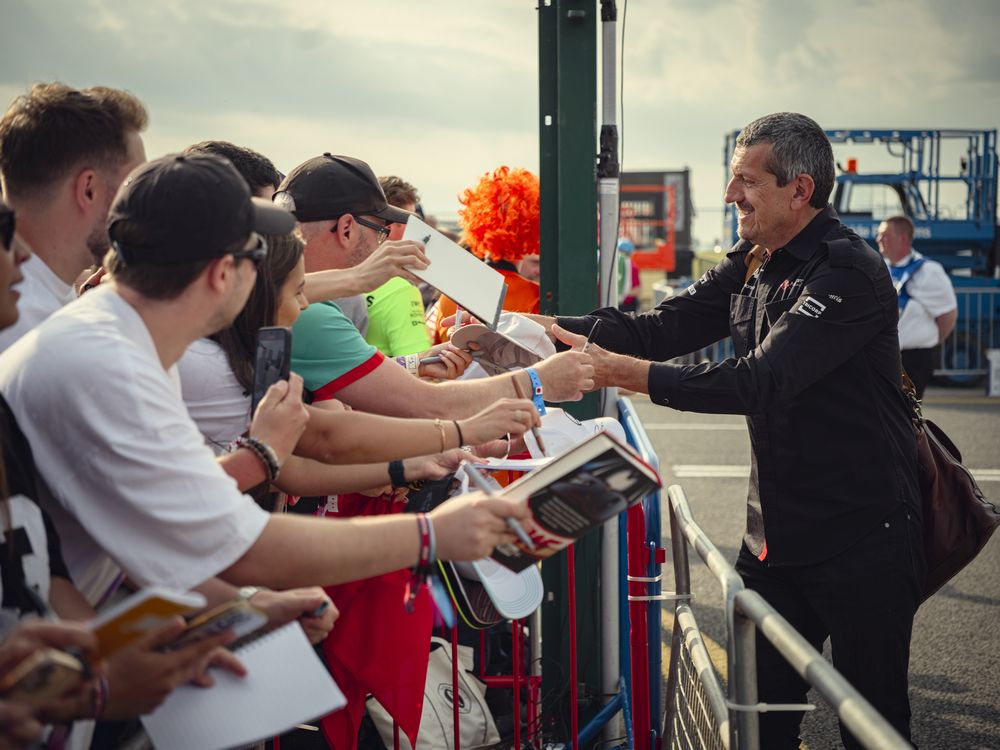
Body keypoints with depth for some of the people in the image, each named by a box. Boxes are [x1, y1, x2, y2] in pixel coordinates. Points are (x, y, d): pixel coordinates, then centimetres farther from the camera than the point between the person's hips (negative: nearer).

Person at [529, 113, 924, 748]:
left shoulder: (849, 273, -19)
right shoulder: (752, 265, 9)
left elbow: (761, 381, -27)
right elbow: (663, 327, 3)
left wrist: (624, 372, -30)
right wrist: (545, 327, -10)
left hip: (863, 539, -8)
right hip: (777, 534, 8)